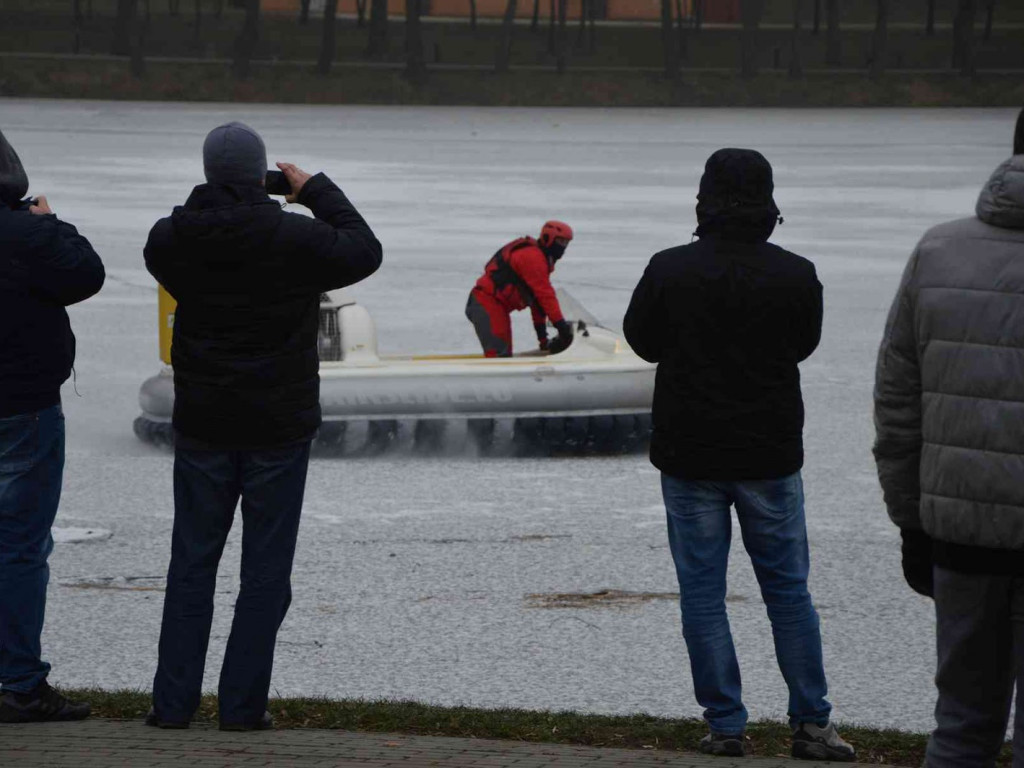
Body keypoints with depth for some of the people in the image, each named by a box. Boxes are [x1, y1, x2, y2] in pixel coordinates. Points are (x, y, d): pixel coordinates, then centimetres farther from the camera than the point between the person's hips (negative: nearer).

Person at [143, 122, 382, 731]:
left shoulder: (173, 239, -6)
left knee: (191, 565, 11)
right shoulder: (293, 239, -15)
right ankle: (243, 704, 2)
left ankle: (173, 701, 9)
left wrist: (216, 205, 11)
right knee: (266, 571, 4)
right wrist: (317, 191, 10)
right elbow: (364, 251, 2)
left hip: (202, 428, 3)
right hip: (279, 428, -3)